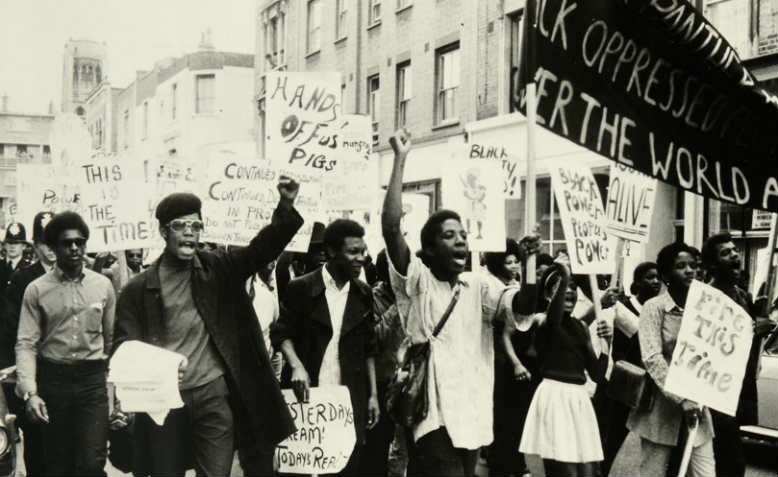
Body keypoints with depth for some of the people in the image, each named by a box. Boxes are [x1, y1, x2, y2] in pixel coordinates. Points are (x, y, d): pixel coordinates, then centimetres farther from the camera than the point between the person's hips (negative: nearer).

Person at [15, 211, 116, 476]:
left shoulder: (103, 285, 4)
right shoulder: (37, 290, -1)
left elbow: (112, 338, 8)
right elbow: (26, 344, -5)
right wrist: (29, 392, -16)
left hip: (93, 380, 0)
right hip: (53, 380, 0)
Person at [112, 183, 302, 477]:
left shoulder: (219, 269, 5)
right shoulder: (139, 288, 2)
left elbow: (263, 248, -5)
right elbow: (125, 346, 0)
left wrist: (286, 207, -21)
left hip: (215, 395, 0)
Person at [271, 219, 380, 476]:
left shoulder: (363, 294, 7)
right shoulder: (301, 287, -5)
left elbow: (368, 348, 11)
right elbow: (281, 333, -2)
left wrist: (373, 394, 6)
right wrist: (296, 365, -20)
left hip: (349, 397, 3)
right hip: (308, 392, -3)